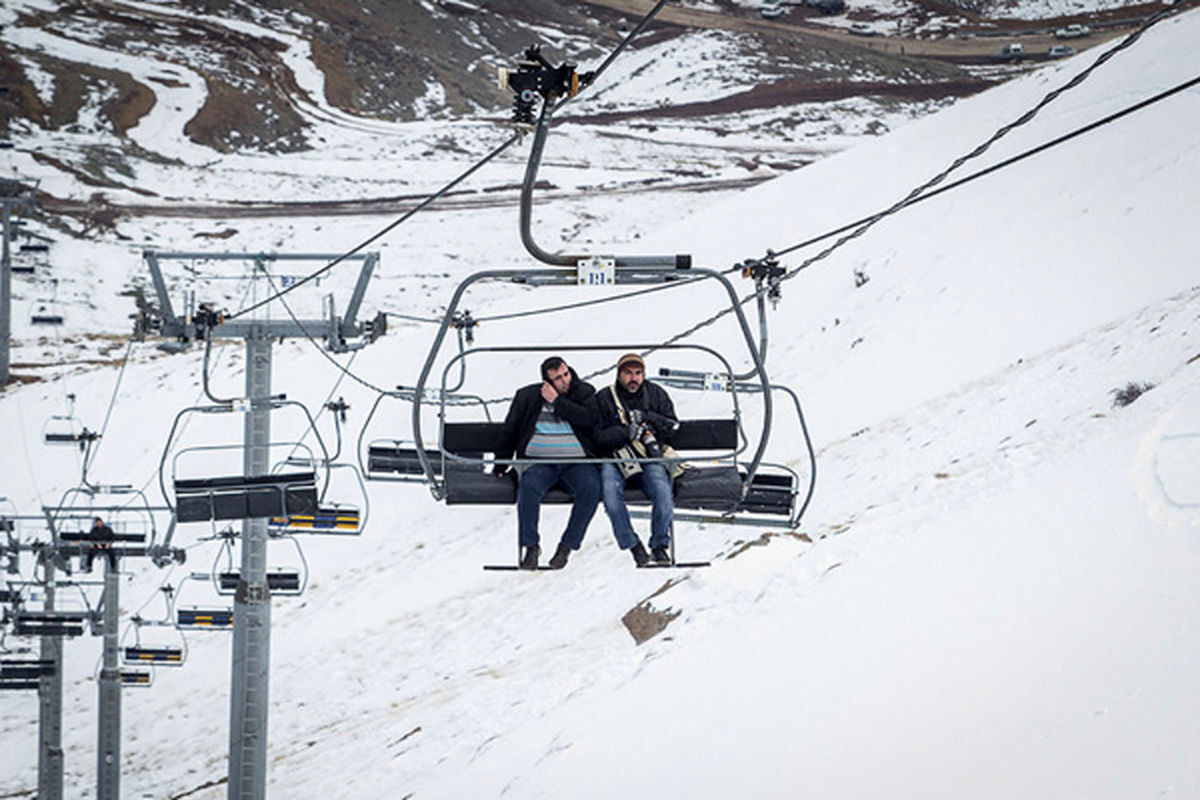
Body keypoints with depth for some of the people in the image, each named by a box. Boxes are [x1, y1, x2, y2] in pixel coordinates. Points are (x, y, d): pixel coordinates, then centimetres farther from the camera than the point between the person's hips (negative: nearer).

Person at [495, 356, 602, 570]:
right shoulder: (527, 397, 11)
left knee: (590, 491, -31)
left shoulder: (585, 393, 8)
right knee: (529, 488, -33)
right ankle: (530, 546, -21)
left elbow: (588, 419, -12)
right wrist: (500, 465, 13)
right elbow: (509, 431, 19)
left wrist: (557, 401, -10)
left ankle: (567, 546, -21)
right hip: (539, 462, 0)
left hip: (577, 463, 0)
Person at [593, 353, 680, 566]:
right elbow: (598, 436, -1)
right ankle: (633, 546, -21)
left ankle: (659, 545, -8)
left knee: (663, 493, -29)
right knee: (610, 491, -33)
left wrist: (649, 418, -8)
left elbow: (673, 427, 9)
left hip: (650, 458, 1)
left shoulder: (657, 395, 12)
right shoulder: (604, 399, 6)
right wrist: (626, 432, -16)